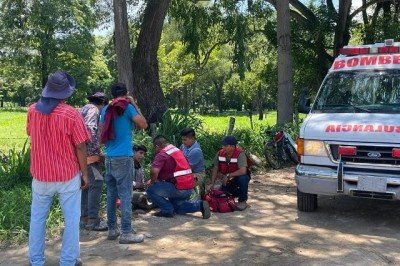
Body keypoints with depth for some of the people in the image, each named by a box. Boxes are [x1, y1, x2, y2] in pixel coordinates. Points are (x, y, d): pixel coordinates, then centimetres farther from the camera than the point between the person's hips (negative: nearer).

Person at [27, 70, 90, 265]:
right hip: (68, 176, -4)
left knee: (37, 218, 16)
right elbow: (80, 147, -11)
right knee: (71, 219, 9)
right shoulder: (71, 114, -16)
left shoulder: (33, 110, -2)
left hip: (40, 175, 4)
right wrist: (85, 173, -2)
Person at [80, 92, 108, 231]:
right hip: (89, 154, -10)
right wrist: (96, 148, -16)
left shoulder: (83, 109, 22)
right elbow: (89, 129, -23)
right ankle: (92, 220, -11)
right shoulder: (93, 110, -8)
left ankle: (84, 217, 18)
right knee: (96, 183, -11)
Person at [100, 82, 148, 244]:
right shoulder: (128, 107, -6)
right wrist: (135, 105, 2)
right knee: (125, 195, -4)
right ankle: (126, 233, -3)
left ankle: (112, 229, 17)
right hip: (123, 158, -6)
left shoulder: (105, 110, 12)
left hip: (109, 158, 6)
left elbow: (102, 136, 16)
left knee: (111, 194, 11)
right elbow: (144, 125, -4)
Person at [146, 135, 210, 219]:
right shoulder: (177, 150, 16)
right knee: (178, 208, 29)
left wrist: (152, 182, -6)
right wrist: (156, 180, 24)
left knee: (151, 190, -2)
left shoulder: (162, 154, -12)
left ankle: (167, 210, -2)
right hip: (189, 188, 9)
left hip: (179, 188, -9)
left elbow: (154, 171, -27)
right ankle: (200, 204, 11)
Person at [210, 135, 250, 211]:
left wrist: (228, 175, -35)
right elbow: (215, 169, -3)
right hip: (227, 181, 5)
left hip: (238, 177, -5)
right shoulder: (220, 153, -13)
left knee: (242, 178, -36)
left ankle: (242, 201, -14)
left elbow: (243, 171, -39)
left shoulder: (240, 154, -28)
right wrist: (212, 184, -10)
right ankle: (236, 192, 26)